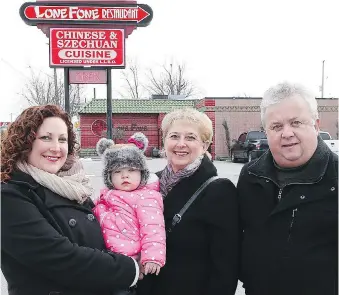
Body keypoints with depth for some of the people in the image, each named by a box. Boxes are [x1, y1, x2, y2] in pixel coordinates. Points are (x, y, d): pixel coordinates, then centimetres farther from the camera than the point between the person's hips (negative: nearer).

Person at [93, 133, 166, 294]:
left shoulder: (146, 197, -10)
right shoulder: (107, 194, 13)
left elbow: (152, 229, -20)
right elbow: (96, 215, 32)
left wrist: (153, 257, -27)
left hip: (128, 261, -7)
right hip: (107, 258, 7)